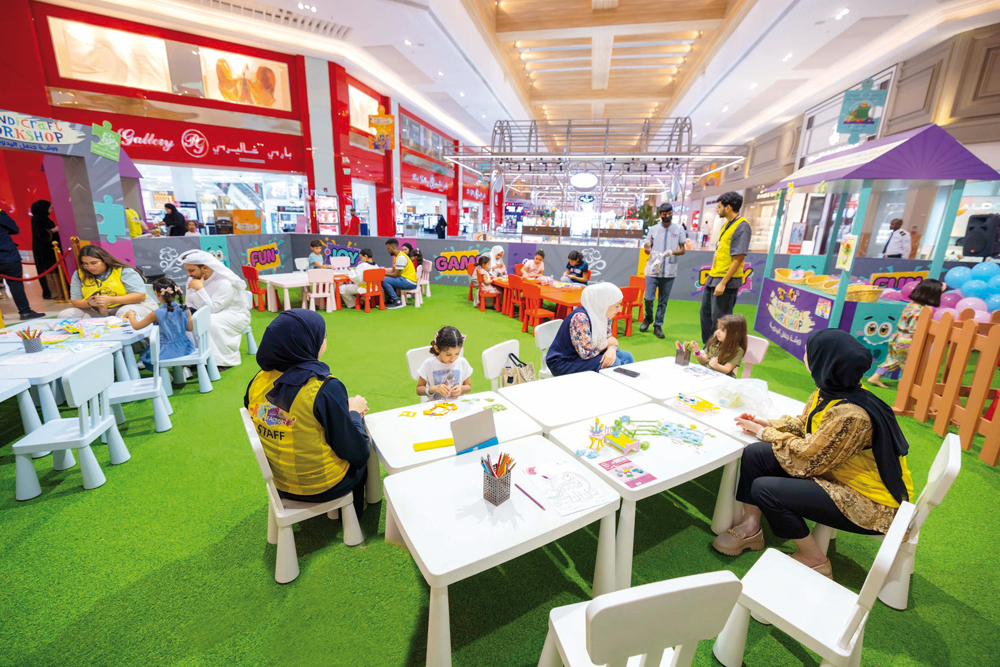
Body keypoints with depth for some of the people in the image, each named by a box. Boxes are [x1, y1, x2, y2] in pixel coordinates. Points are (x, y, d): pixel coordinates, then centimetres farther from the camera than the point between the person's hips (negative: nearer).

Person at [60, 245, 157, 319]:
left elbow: (140, 295, -16)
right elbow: (75, 301, 9)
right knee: (64, 315, -12)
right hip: (98, 312, 6)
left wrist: (110, 300, -23)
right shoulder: (79, 275, 9)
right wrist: (89, 303, -15)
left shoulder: (123, 271, -7)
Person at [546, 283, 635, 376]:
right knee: (613, 363, -24)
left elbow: (609, 340, 5)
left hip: (583, 356, 8)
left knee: (626, 357, -4)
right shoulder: (580, 318, -27)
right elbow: (586, 354, -27)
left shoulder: (603, 314, -1)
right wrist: (608, 343, -12)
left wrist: (611, 349, -20)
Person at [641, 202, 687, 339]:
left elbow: (682, 250, 6)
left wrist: (672, 252, -15)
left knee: (663, 301, 5)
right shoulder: (653, 229, 7)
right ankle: (648, 318, 21)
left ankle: (658, 325, 16)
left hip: (669, 272, 1)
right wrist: (647, 248, -13)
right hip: (653, 270, 0)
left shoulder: (679, 229, 6)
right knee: (648, 298, -6)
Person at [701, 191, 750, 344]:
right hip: (713, 277, 10)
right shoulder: (727, 224, 13)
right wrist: (712, 274, 17)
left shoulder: (742, 226, -15)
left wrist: (723, 283, -22)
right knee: (706, 312, 18)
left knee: (719, 320, -3)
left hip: (726, 280, -10)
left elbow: (738, 258, -20)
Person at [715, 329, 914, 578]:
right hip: (838, 471, 9)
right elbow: (804, 423, 10)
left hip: (870, 503, -8)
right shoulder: (831, 390, -7)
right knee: (755, 454, -4)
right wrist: (767, 424, -4)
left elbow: (807, 459, -25)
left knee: (765, 490, -22)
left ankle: (814, 560, 5)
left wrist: (764, 433, -12)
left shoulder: (851, 415, -34)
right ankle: (750, 529, 14)